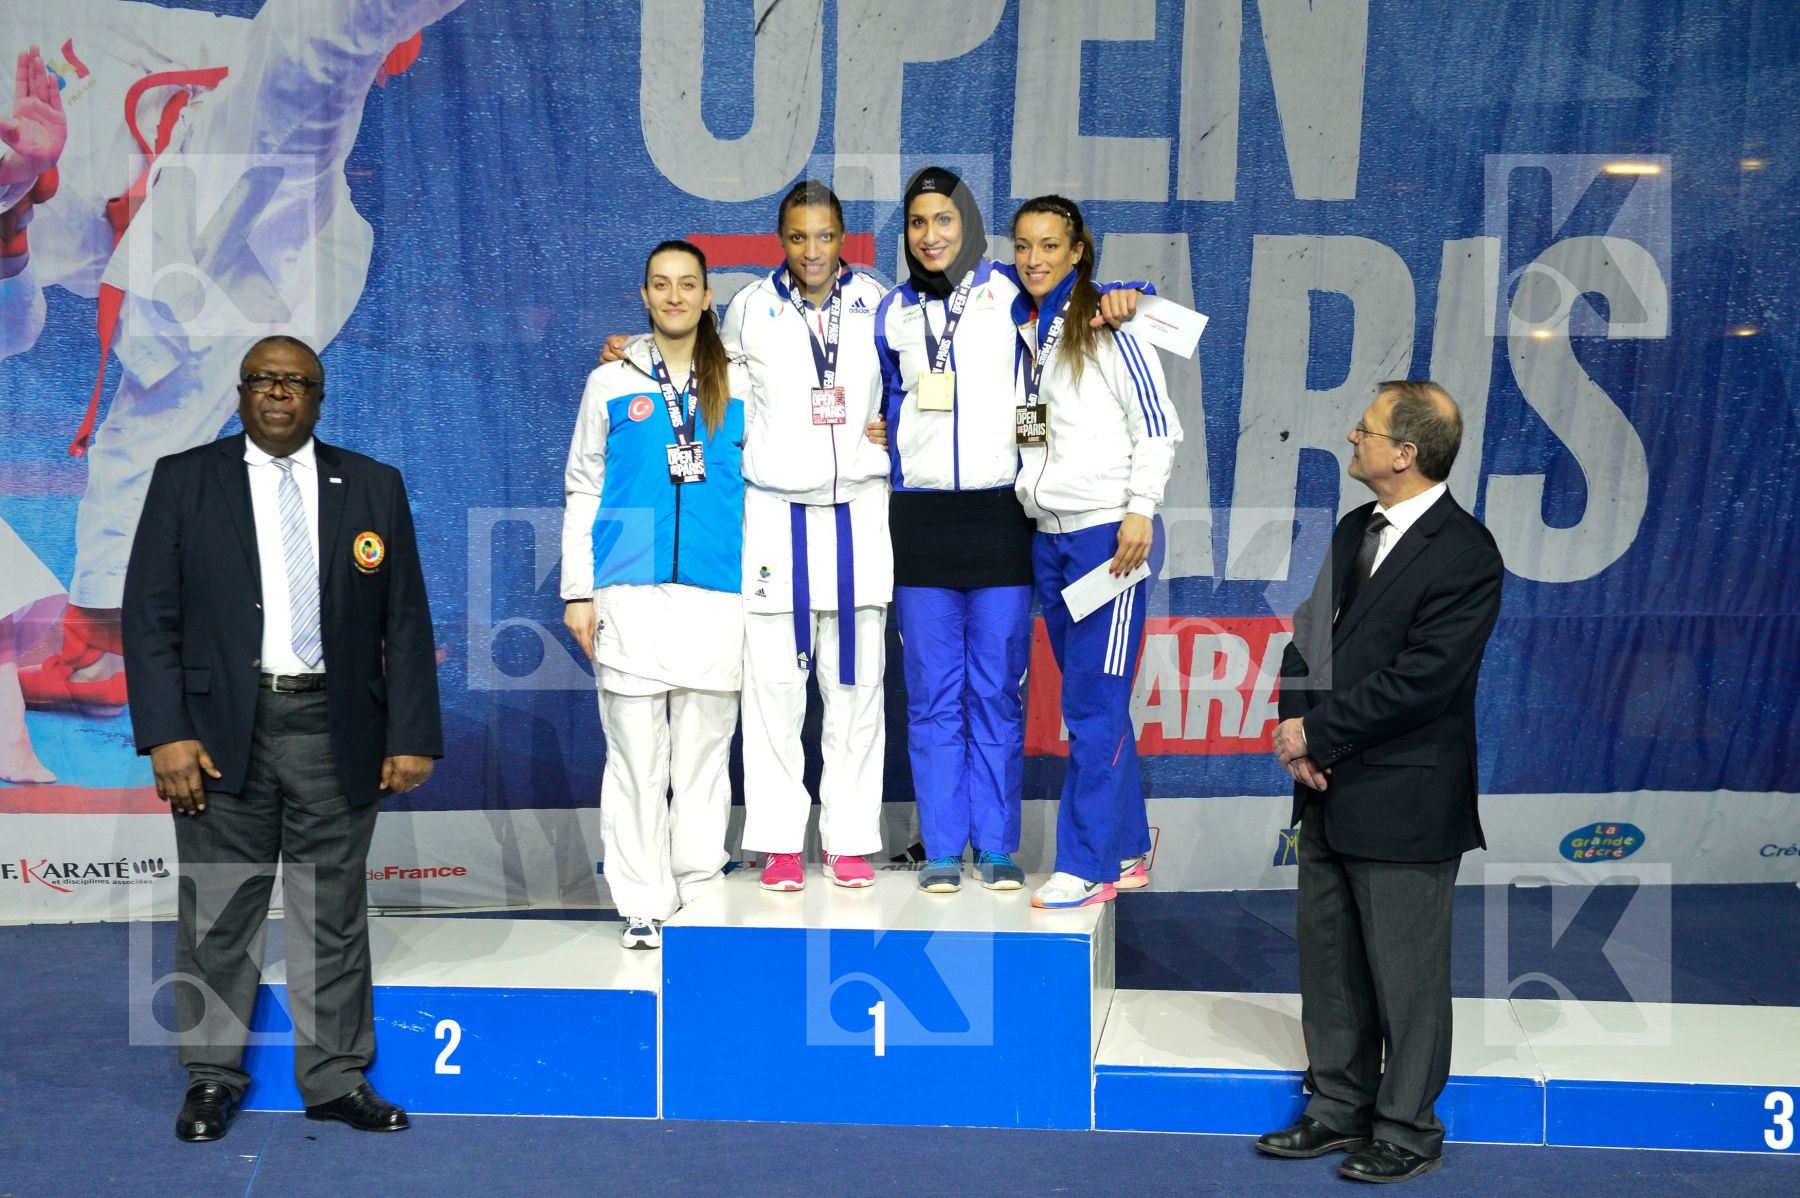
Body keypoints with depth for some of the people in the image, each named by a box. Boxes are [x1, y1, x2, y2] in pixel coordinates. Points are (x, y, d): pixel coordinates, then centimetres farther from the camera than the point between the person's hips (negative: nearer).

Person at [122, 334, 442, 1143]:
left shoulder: (374, 486, 7)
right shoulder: (184, 480, 4)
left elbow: (406, 620, 5)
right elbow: (150, 614, 0)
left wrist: (411, 737, -2)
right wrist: (167, 735, -9)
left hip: (336, 730, 1)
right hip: (222, 728, -1)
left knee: (333, 915, 7)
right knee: (218, 913, 6)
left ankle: (336, 1077, 18)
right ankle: (213, 1076, 21)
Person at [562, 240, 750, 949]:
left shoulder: (739, 384, 11)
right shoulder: (612, 381, 9)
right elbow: (581, 491, 10)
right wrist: (578, 592, 4)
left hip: (717, 593, 1)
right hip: (629, 594, -1)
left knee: (704, 753, 4)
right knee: (636, 754, -1)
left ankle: (701, 897, 11)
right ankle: (643, 904, 4)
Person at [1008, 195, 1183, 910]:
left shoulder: (1106, 326, -7)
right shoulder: (1017, 331, 13)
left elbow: (1157, 427, -9)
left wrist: (1139, 511, -17)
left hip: (1109, 533, -7)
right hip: (1047, 537, 7)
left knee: (1092, 705, -7)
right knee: (1093, 702, 12)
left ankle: (1086, 866, -3)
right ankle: (1127, 851, 22)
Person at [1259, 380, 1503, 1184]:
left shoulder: (1465, 554, -16)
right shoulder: (1355, 531, 11)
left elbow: (1420, 679, -21)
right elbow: (1311, 631, 11)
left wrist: (1318, 735, -15)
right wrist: (1297, 728, -6)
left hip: (1403, 803, -8)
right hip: (1330, 790, 8)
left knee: (1405, 973, 4)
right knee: (1328, 959, 16)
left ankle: (1408, 1131, 19)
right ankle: (1340, 1110, 30)